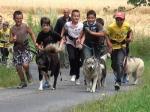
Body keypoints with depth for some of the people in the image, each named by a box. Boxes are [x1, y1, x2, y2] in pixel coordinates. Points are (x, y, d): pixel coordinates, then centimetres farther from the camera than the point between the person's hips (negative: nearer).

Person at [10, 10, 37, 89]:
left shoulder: (25, 26, -6)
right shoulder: (12, 29, 0)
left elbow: (32, 34, 9)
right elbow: (10, 40, 5)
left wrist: (35, 43, 3)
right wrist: (13, 40, -17)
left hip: (25, 48, -3)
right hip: (17, 49, 3)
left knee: (25, 64, -22)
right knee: (18, 67, 4)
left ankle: (27, 74, 12)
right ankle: (23, 82, 22)